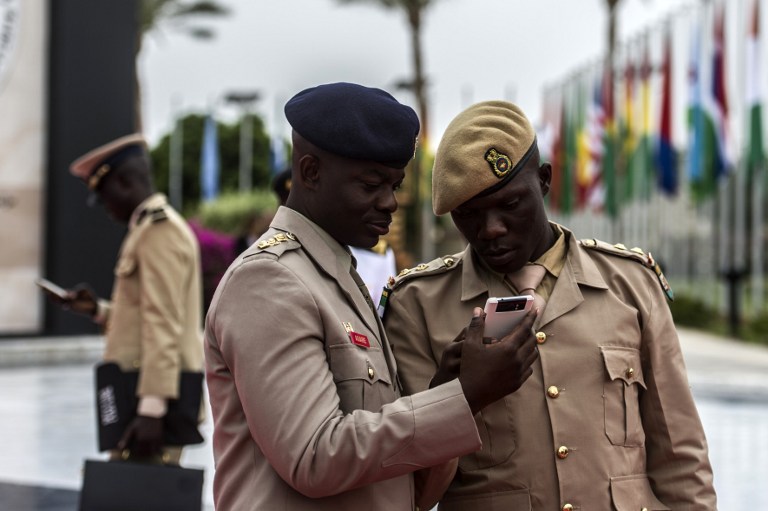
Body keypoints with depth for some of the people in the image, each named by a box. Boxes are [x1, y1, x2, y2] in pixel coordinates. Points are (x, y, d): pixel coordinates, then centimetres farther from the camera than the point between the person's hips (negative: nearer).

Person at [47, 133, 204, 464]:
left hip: (153, 398, -10)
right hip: (154, 392, 10)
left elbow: (164, 327, -20)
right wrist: (99, 311, 10)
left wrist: (151, 408, -25)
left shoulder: (159, 232, -12)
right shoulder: (155, 229, 20)